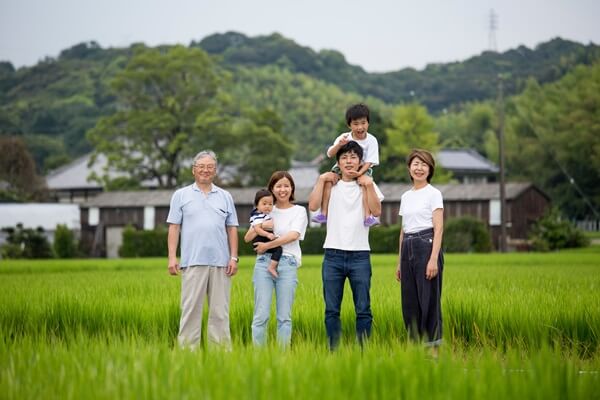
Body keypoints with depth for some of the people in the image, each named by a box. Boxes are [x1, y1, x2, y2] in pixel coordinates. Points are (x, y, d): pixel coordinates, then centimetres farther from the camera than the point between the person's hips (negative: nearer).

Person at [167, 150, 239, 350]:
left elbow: (232, 229, 13)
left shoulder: (225, 197, 14)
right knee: (191, 308, -4)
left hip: (220, 263, 2)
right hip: (192, 262, -2)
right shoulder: (181, 195, 9)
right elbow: (174, 228, 4)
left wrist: (234, 257, 3)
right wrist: (172, 257, -5)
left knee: (220, 310, 3)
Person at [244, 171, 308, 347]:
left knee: (284, 316, 1)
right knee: (261, 315, -4)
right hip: (264, 262, 1)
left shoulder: (299, 211, 8)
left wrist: (267, 245, -11)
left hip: (287, 264, -1)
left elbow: (293, 235, -9)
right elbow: (247, 238, 7)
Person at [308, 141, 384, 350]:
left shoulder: (367, 185, 9)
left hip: (360, 254, -1)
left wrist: (368, 185, -10)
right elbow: (313, 206, -5)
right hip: (333, 254, 1)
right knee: (331, 309, 2)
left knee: (363, 309, -2)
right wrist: (321, 180, -4)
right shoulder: (331, 185, 11)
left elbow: (377, 211, -6)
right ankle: (333, 351, 7)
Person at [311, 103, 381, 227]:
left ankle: (368, 216, -35)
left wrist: (360, 173, -35)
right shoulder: (344, 137, -9)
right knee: (328, 179, -26)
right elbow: (330, 154, -17)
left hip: (362, 169, -1)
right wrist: (339, 145, -37)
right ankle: (323, 213, -25)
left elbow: (369, 162, -16)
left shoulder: (371, 140, -11)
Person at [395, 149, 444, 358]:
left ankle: (433, 349, -2)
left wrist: (434, 258, -18)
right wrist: (399, 261, 17)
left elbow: (438, 229, -9)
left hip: (426, 245, -7)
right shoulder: (405, 196, 16)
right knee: (409, 301, 6)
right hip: (407, 248, 7)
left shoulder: (433, 194, -3)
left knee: (429, 299, -6)